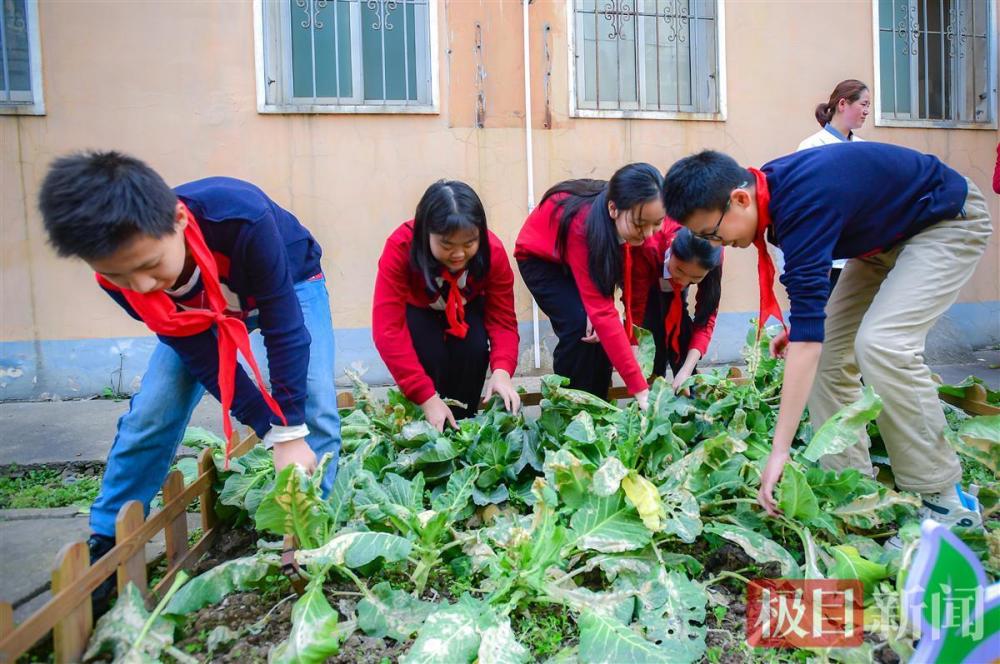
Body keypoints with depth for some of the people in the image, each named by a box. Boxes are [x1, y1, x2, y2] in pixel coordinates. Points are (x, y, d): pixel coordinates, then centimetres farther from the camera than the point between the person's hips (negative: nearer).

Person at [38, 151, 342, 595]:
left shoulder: (241, 219, -45)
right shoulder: (121, 272, -30)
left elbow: (285, 329, -35)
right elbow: (202, 357, -24)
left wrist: (291, 432, -32)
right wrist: (272, 432, -28)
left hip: (289, 285, -2)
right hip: (200, 310, 3)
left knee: (314, 408, -19)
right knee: (149, 415, -5)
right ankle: (105, 544, 15)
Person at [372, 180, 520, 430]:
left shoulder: (493, 251, -29)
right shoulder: (401, 248, -36)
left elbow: (503, 320, -23)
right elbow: (388, 329, -39)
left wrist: (502, 370, -44)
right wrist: (427, 398, -45)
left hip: (466, 310, 2)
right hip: (416, 310, -1)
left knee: (474, 349, -28)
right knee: (429, 354, -30)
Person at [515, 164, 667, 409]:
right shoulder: (583, 223, -42)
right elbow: (602, 312, -43)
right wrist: (640, 389, -44)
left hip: (583, 257, 5)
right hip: (540, 257, -5)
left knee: (599, 330, -11)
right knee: (579, 326, -22)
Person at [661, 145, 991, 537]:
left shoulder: (803, 203, -37)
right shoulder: (771, 186, -11)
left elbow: (807, 334, -41)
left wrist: (780, 451, -41)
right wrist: (799, 324, -4)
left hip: (949, 222, -9)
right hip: (888, 236, 9)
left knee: (881, 343, -26)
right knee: (830, 348, -2)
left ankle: (942, 499, -12)